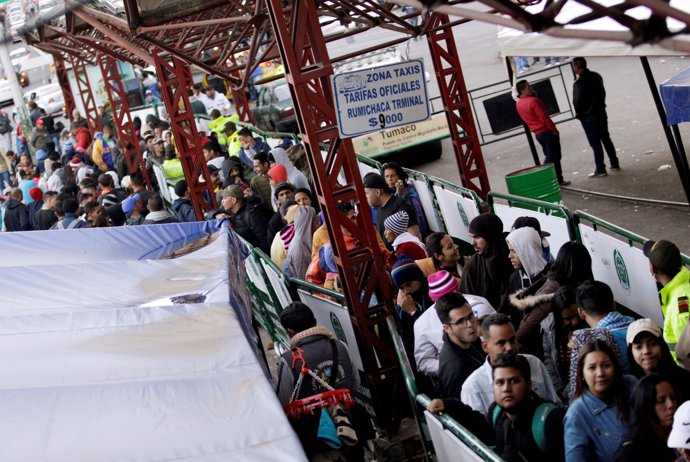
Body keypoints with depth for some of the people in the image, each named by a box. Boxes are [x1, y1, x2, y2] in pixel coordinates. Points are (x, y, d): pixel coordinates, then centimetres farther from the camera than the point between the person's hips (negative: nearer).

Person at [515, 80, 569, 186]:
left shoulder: (519, 104, 7)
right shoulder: (533, 101, -19)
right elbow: (544, 117, -21)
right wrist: (554, 129, -13)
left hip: (538, 133, 9)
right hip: (547, 132, -9)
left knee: (549, 156, 16)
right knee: (554, 157, -3)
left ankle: (558, 180, 19)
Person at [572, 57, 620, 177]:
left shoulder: (579, 83, -20)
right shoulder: (596, 76, 3)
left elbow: (577, 102, -16)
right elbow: (603, 93, 11)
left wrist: (579, 114, 1)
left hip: (588, 117, -7)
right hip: (601, 113, 7)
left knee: (595, 143, -2)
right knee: (606, 139, 16)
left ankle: (600, 169, 2)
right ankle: (615, 164, 21)